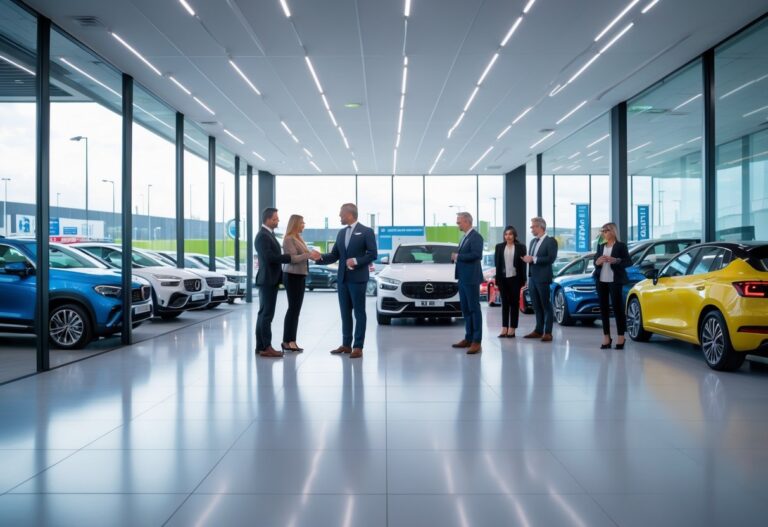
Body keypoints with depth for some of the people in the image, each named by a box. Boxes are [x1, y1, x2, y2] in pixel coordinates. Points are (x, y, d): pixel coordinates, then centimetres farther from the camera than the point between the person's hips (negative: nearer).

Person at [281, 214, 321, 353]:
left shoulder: (298, 238, 15)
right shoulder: (289, 239, -11)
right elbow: (292, 259, -18)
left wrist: (312, 255, 2)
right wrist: (309, 254, -23)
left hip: (300, 276, 9)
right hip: (292, 276, -9)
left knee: (296, 309, 8)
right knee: (293, 308, -7)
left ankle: (290, 340, 12)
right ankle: (287, 341, -2)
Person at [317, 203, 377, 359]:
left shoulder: (366, 231, -4)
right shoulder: (341, 233, 14)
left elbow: (373, 254, -9)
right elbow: (334, 255, 11)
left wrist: (356, 261, -19)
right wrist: (320, 257, -5)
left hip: (357, 279, -6)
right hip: (342, 279, 6)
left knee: (359, 313, 0)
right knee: (345, 313, 10)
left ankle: (358, 347, 4)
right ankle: (346, 344, 18)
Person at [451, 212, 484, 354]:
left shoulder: (476, 236, -12)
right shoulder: (465, 237, 17)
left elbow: (476, 255, -23)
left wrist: (458, 256, -17)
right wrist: (456, 257, 5)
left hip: (471, 278, -9)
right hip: (463, 278, 9)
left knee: (474, 309, -6)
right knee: (465, 309, 12)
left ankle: (476, 341, -4)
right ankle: (468, 338, 19)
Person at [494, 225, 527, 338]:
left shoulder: (520, 247, 0)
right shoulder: (499, 247, 6)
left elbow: (523, 264, 0)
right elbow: (497, 264, 5)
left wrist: (523, 281, -6)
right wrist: (497, 281, 0)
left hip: (515, 279, -2)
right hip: (503, 279, 2)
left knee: (514, 303, 4)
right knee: (504, 303, 6)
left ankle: (512, 329, 7)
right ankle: (504, 328, 8)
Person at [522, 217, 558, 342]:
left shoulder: (551, 241, -6)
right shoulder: (533, 241, 17)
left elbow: (551, 258, -16)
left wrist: (533, 259, -18)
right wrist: (527, 259, -2)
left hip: (543, 278, -7)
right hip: (532, 278, 7)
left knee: (546, 306, -2)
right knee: (536, 306, 10)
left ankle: (548, 332, 1)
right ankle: (538, 330, 17)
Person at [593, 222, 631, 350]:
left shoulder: (621, 245, 0)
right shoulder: (601, 246, 15)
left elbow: (629, 262, -4)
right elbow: (595, 261, 16)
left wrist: (616, 261, -19)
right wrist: (597, 262, -7)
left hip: (614, 281, -5)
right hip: (601, 281, 5)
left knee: (618, 308, -5)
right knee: (604, 308, 4)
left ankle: (620, 337, 0)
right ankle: (606, 337, 9)